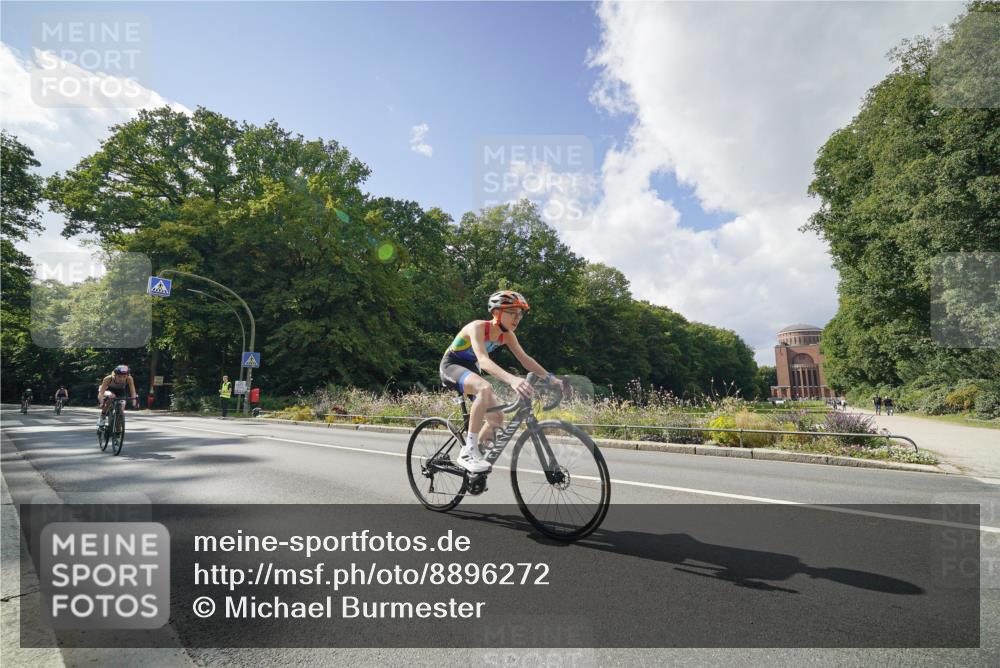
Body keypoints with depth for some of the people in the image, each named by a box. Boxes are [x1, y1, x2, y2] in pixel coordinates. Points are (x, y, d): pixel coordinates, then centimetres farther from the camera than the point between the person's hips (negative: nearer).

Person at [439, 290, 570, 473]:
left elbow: (525, 360, -7)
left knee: (496, 418, -1)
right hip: (451, 366, -8)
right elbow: (483, 361, -44)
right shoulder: (478, 327, -29)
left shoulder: (507, 335, -8)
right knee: (485, 388, -38)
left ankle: (470, 455, 21)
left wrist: (552, 379, -19)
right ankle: (469, 451, -31)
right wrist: (512, 379, -60)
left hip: (470, 368, 8)